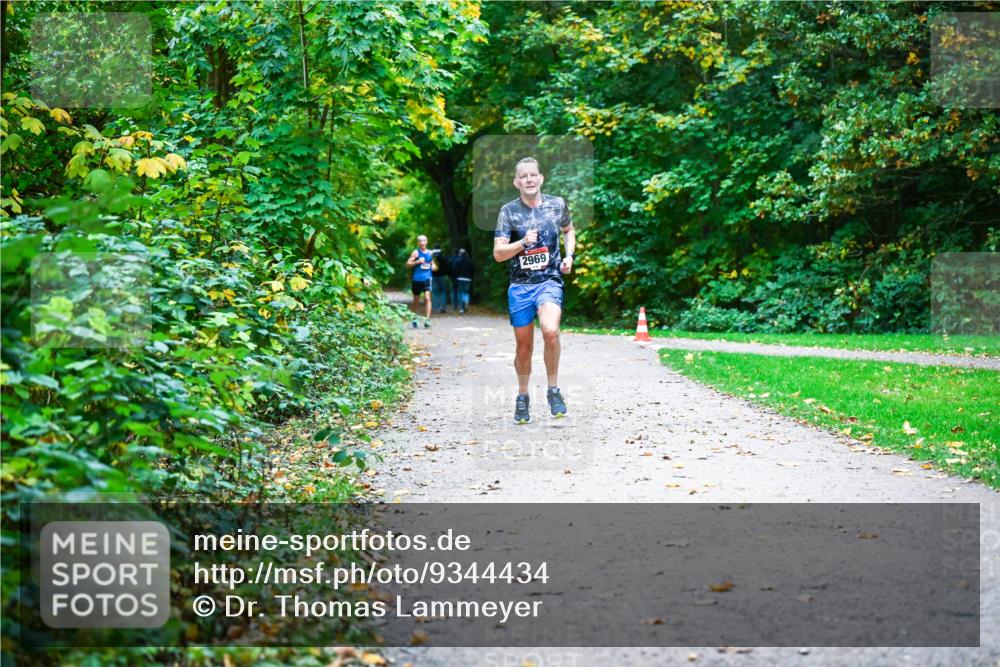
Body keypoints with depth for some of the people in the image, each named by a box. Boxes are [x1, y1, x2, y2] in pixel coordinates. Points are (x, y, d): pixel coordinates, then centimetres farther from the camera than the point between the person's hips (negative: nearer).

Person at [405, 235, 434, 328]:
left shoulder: (430, 253, 11)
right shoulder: (416, 253, -2)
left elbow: (432, 263, 27)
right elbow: (408, 264, -7)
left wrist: (433, 266, 4)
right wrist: (417, 262, -20)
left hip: (427, 278, 2)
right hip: (417, 279, -2)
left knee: (427, 298, -16)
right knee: (416, 300, 10)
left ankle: (427, 319, -20)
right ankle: (414, 318, 29)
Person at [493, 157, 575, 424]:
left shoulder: (557, 204, 3)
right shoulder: (509, 211, -2)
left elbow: (569, 231, 23)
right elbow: (498, 253, -3)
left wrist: (569, 256, 6)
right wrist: (523, 243, -19)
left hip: (550, 281, -1)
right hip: (520, 285, 1)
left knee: (550, 331, -27)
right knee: (523, 345, 8)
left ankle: (553, 390, -8)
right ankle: (522, 397, 30)